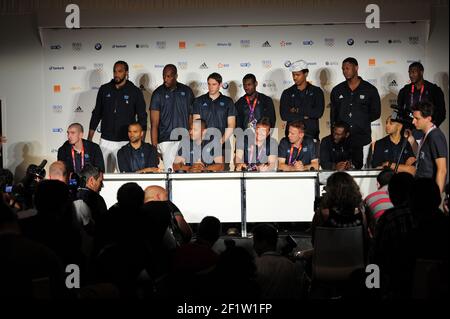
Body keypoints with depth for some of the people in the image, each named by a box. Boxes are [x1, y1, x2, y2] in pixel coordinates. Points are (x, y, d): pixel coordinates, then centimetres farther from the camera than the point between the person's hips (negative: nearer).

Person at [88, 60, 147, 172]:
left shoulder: (135, 92, 1)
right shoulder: (104, 89, 8)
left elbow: (142, 118, 3)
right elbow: (96, 114, 14)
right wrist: (89, 138, 9)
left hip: (125, 143, -2)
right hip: (105, 141, 3)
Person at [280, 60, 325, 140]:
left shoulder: (316, 91, 7)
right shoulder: (287, 93, 10)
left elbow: (319, 112, -7)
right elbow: (284, 115, -4)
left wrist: (298, 110, -5)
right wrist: (304, 116, -8)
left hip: (311, 134, -1)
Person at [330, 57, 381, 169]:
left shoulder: (370, 90, 4)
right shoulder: (337, 90, 11)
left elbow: (376, 113, 8)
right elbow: (333, 115, 14)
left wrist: (361, 121, -1)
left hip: (362, 139, -1)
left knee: (360, 168, 1)